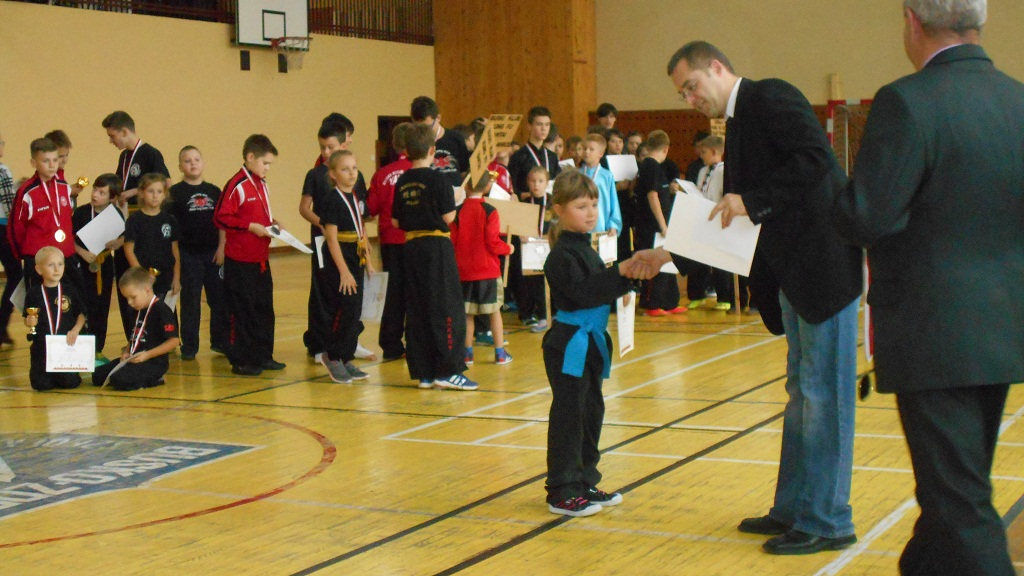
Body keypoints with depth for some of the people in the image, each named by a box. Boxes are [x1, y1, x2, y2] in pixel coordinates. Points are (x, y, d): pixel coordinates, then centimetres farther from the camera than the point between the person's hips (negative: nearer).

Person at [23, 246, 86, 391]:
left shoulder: (70, 290, 1)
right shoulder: (33, 293, 0)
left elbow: (81, 314, 6)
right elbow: (27, 319, 5)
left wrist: (75, 330, -11)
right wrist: (29, 322, -18)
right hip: (42, 346, 0)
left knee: (70, 382, -11)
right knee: (41, 384, -8)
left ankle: (64, 373, 24)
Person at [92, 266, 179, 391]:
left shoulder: (162, 310, -14)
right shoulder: (138, 311, 16)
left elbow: (173, 341, -18)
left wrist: (147, 355, -20)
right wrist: (126, 351, 6)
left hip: (154, 362, -10)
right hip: (134, 359, 10)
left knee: (119, 380, -30)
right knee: (98, 376, 2)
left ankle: (153, 379, -6)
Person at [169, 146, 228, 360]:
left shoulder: (213, 191, 6)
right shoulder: (176, 192, -3)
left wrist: (221, 248, 0)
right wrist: (175, 254, -9)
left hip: (213, 252, 3)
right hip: (188, 254, -3)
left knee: (220, 298, 7)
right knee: (190, 301, 3)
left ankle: (220, 341, 20)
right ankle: (189, 346, 10)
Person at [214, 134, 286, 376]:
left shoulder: (262, 185, 12)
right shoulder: (237, 186, -13)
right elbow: (221, 217, -18)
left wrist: (272, 222, 5)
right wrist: (251, 226, -21)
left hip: (260, 258, 8)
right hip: (240, 261, -8)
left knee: (264, 308, 13)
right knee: (242, 311, -2)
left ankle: (263, 356, 21)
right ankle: (241, 361, 5)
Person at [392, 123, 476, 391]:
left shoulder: (402, 182, 6)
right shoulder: (438, 179, -11)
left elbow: (396, 221, 8)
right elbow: (448, 217, -12)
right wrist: (454, 202, 6)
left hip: (411, 247, 6)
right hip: (437, 246, -6)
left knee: (416, 310, 9)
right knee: (447, 308, -1)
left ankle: (423, 372, 11)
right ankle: (448, 371, -4)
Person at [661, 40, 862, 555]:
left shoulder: (770, 97, -10)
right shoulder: (737, 123, 18)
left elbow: (815, 157, -24)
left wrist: (751, 201, -24)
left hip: (825, 260, -10)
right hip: (793, 271, 10)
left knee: (823, 392, -4)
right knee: (801, 392, 16)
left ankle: (827, 521, 3)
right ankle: (793, 509, 26)